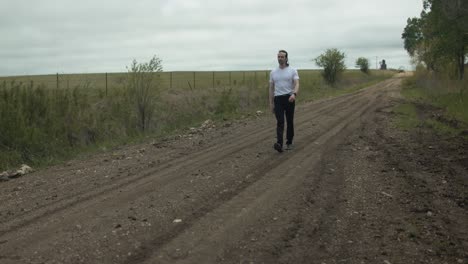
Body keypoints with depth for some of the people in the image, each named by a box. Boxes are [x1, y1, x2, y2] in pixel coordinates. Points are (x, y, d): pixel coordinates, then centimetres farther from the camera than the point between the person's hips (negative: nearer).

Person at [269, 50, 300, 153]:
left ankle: (289, 143, 23)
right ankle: (279, 144, -26)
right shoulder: (273, 72, 9)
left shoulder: (292, 71, -1)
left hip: (289, 98, -1)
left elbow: (296, 84, -13)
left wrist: (294, 94, -34)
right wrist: (271, 103, 8)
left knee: (289, 122, 9)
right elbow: (271, 88, 12)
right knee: (280, 122, -13)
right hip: (278, 99, 1)